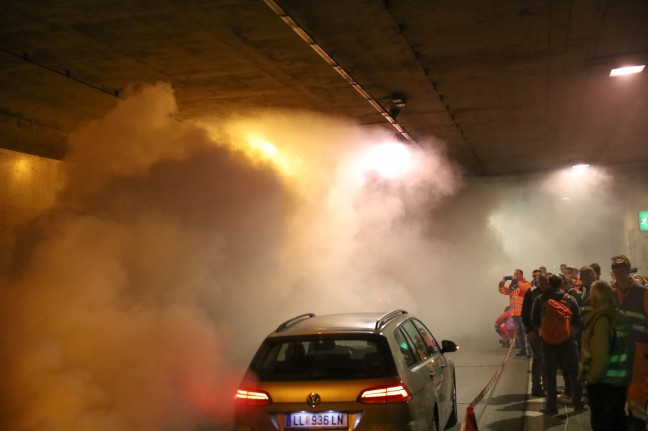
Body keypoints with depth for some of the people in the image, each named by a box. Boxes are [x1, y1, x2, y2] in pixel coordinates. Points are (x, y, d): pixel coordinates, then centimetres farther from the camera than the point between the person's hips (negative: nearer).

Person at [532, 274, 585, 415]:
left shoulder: (539, 300, -3)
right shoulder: (569, 299, -4)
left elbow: (535, 321, -1)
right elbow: (577, 321, -3)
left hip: (547, 340, 0)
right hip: (567, 339, 0)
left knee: (550, 374, 7)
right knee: (573, 372, 12)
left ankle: (551, 406, 8)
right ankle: (578, 403, 16)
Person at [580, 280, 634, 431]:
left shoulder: (602, 319, -20)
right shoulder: (623, 318, 2)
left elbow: (600, 356, -24)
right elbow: (625, 349, 5)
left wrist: (591, 377, -11)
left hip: (603, 382, -7)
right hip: (621, 380, 7)